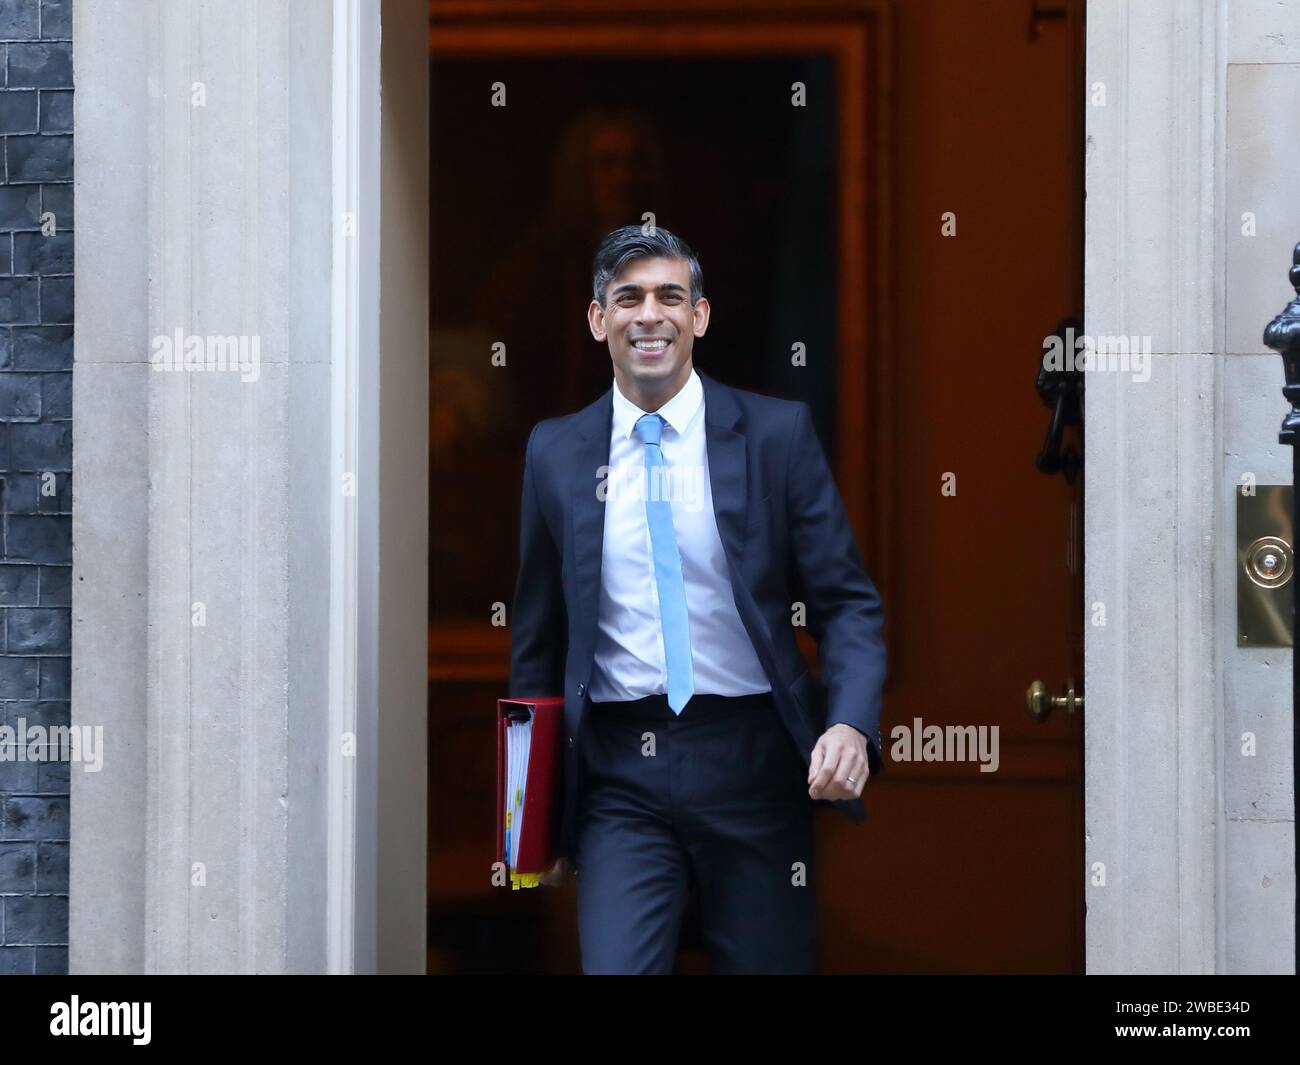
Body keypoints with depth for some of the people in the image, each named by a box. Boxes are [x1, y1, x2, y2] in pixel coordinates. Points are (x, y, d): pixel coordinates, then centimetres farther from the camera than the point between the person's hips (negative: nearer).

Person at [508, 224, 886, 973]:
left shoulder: (777, 433, 1)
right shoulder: (556, 452, 7)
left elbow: (848, 602, 0)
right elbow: (538, 636, 13)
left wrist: (852, 724, -18)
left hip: (752, 765, -1)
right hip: (621, 778, 1)